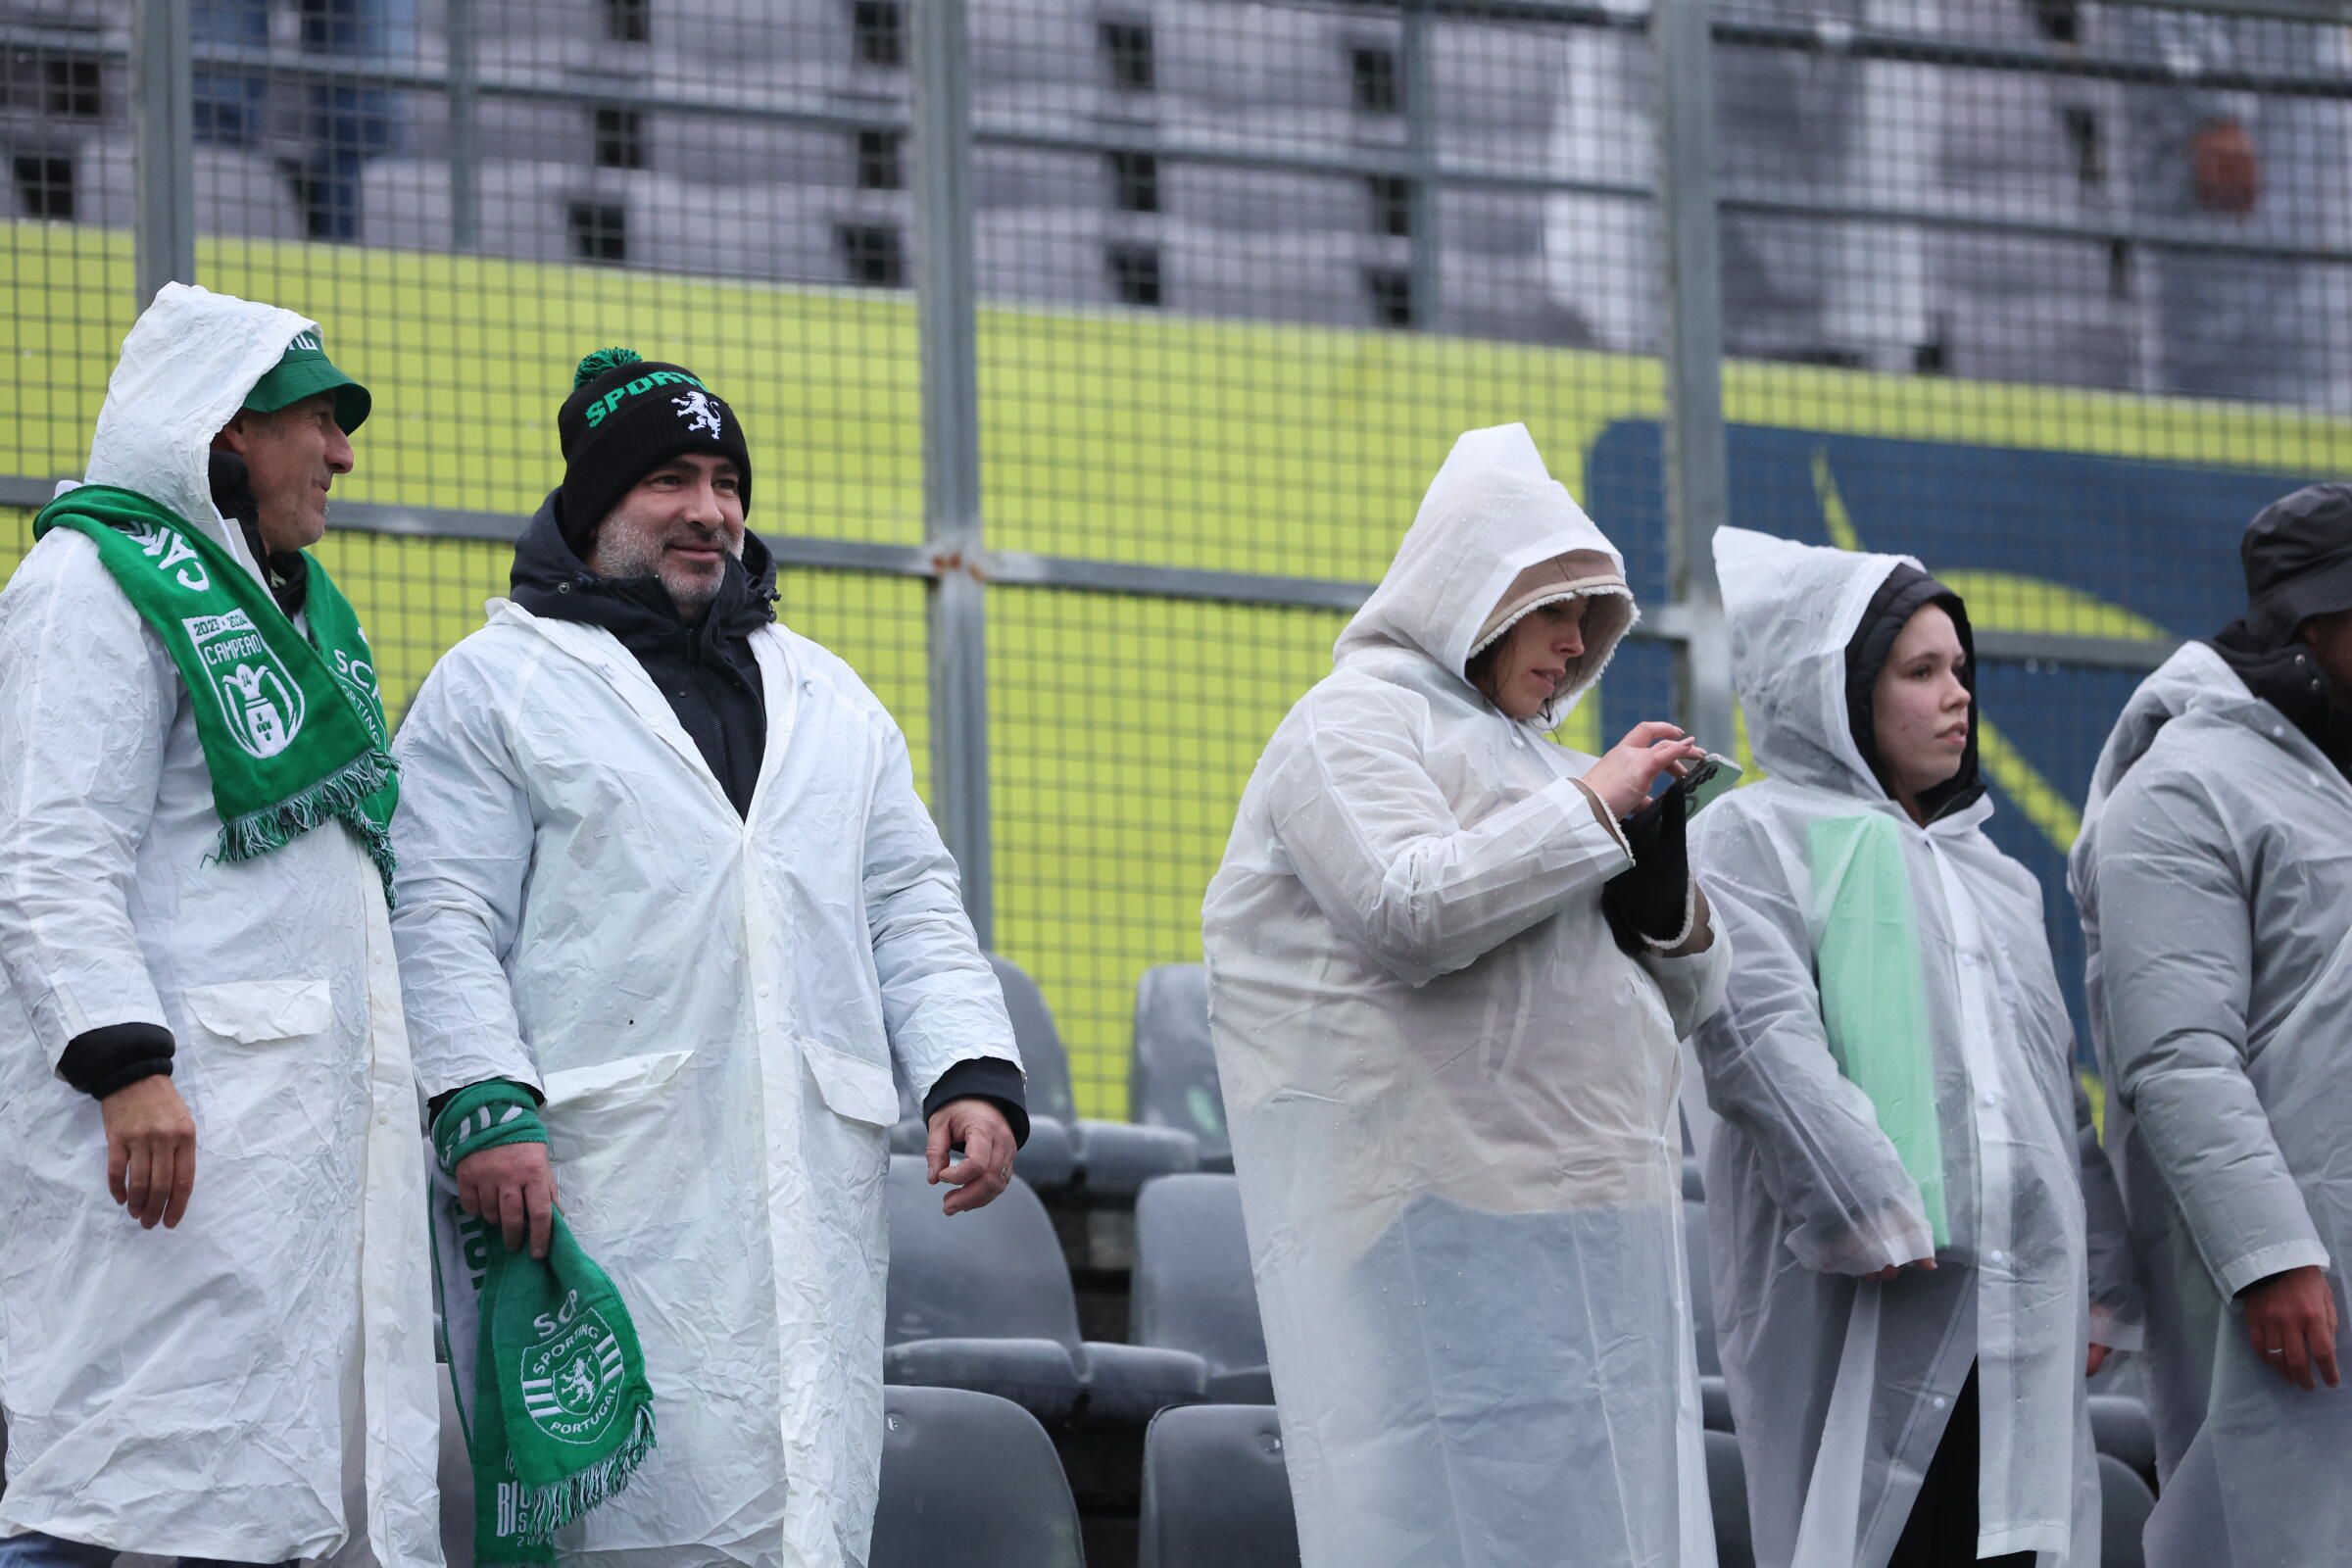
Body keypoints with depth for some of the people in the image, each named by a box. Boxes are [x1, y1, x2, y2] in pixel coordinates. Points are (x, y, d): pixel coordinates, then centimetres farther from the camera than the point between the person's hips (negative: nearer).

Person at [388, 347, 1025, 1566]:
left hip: (814, 1183, 5)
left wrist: (974, 1071, 5)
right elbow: (441, 917, -1)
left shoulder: (826, 696, 25)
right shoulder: (496, 687, 7)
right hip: (601, 1179, -5)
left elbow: (912, 906, 22)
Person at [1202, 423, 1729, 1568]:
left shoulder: (1528, 757, 25)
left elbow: (1681, 999, 24)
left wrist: (1665, 882, 3)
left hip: (1589, 1232, 8)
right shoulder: (1357, 723, 0)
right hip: (1445, 1229, -8)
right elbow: (1409, 912, -19)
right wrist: (1591, 808, -11)